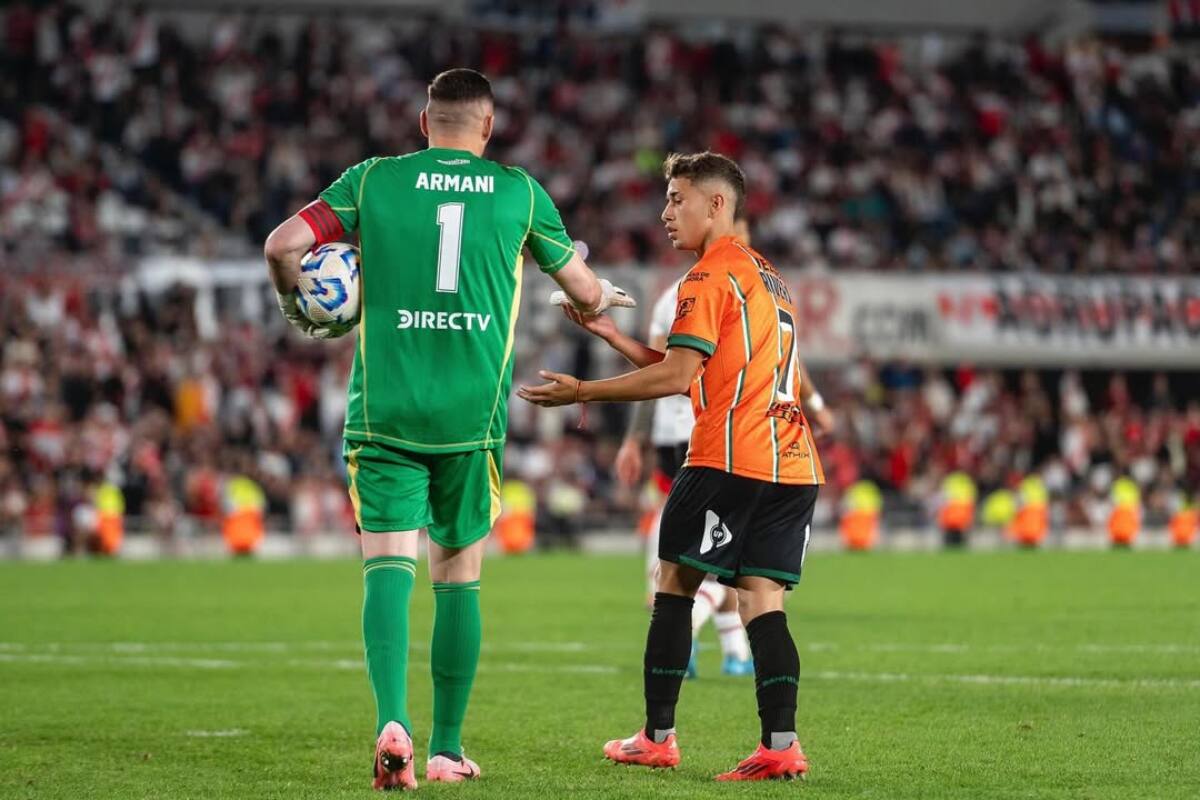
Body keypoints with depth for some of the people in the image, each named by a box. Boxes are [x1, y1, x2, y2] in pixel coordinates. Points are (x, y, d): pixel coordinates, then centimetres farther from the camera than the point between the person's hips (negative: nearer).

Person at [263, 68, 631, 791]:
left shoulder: (372, 180, 5)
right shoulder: (519, 191, 7)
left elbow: (282, 246, -3)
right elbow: (585, 291, 17)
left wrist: (301, 311, 17)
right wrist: (606, 297, 41)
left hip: (384, 408, -1)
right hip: (473, 414, 1)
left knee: (389, 566, -5)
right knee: (460, 578, 12)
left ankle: (393, 720, -27)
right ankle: (447, 748, 16)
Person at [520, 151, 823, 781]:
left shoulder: (710, 277, -5)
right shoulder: (766, 276, 24)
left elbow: (676, 377, -13)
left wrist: (582, 392, -7)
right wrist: (611, 336, 23)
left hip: (729, 458, -8)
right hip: (795, 464, 8)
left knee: (674, 584, 4)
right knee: (762, 600, 2)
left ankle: (657, 737, 6)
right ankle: (780, 744, -13)